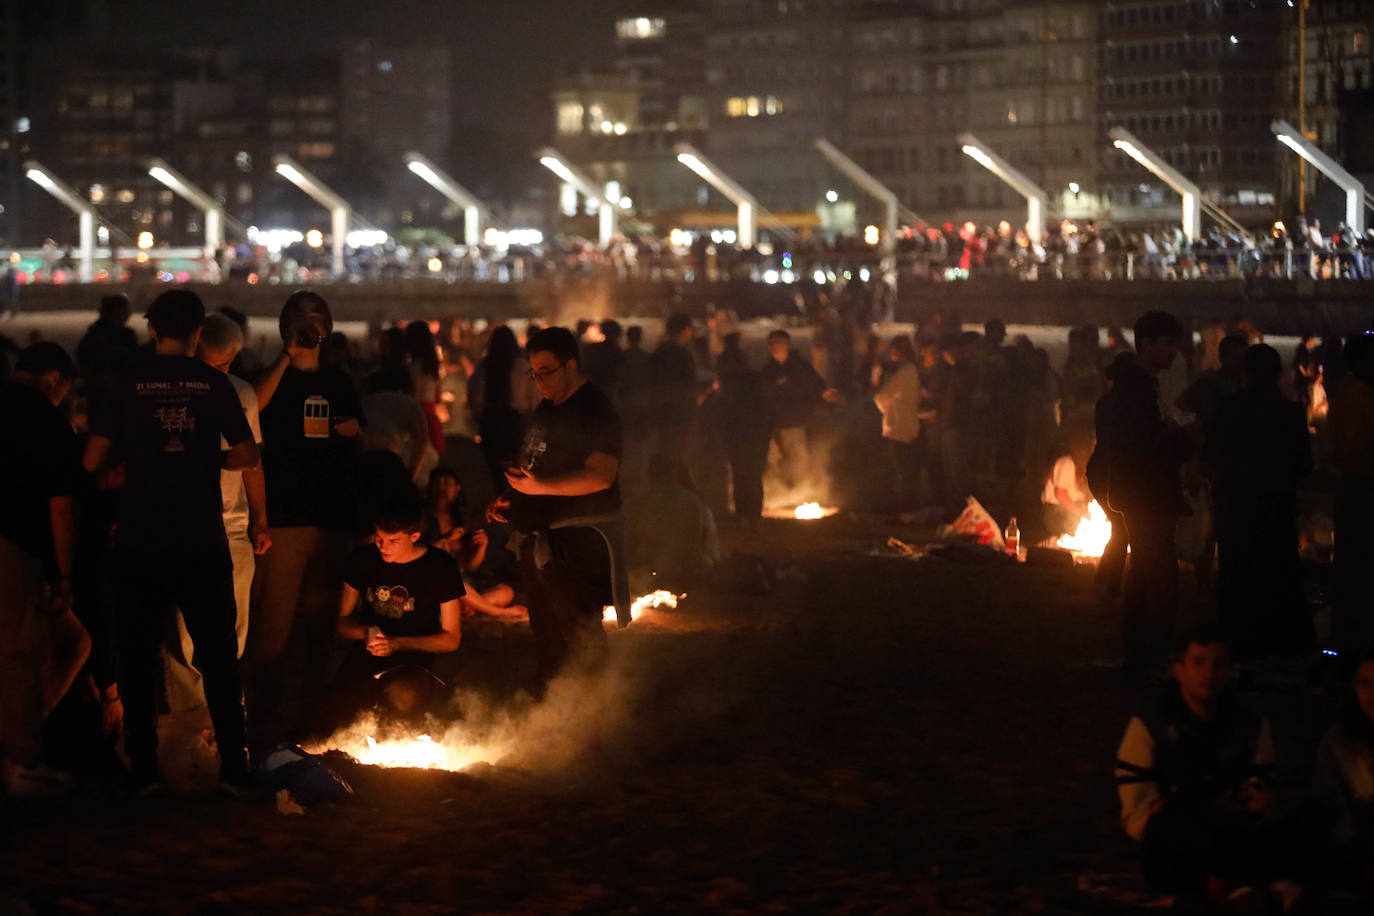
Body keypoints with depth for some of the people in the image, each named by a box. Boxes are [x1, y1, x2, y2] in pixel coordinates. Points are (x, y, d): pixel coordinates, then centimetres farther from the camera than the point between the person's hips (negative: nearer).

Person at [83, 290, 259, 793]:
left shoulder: (129, 383, -2)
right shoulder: (213, 383, -1)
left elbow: (92, 461, -3)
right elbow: (246, 455, 1)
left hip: (140, 543, 0)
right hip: (203, 543, 0)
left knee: (139, 656, 7)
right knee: (217, 656, 9)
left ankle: (143, 769, 7)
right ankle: (234, 766, 9)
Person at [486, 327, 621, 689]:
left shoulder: (594, 411, -12)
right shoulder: (546, 410, 17)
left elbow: (601, 476, -24)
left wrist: (540, 487, -29)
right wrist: (508, 499, 11)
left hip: (576, 542, -9)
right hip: (539, 541, 10)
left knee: (579, 637, -9)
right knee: (547, 641, 16)